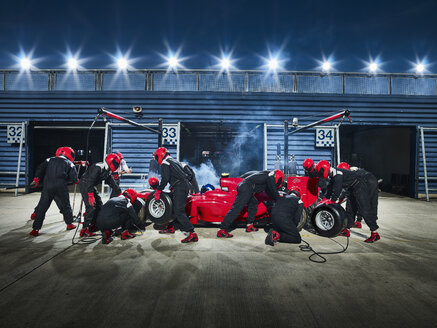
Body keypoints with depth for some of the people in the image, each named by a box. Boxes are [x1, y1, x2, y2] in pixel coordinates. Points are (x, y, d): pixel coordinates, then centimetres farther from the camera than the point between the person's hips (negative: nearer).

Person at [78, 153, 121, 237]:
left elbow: (112, 183, 12)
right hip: (85, 185, -10)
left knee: (99, 205, 9)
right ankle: (85, 229, -13)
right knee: (91, 206, -18)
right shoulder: (98, 167, -24)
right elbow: (90, 181, -31)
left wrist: (120, 193, 7)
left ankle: (93, 225, 20)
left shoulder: (108, 171, 7)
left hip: (92, 186, 10)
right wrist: (90, 195, -35)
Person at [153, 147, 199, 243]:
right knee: (173, 206, 23)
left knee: (179, 212, -12)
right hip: (185, 184, 10)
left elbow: (165, 179, -12)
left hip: (180, 187, -10)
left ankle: (192, 234, -18)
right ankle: (170, 227, 36)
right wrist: (172, 187, 31)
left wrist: (158, 190, -4)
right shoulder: (174, 161, 26)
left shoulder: (165, 163, -3)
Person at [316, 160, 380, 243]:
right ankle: (347, 230, 20)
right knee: (350, 207, 13)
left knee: (365, 209, -10)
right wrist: (326, 199, 20)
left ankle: (375, 234, -4)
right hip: (355, 188, 11)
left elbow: (337, 190, -24)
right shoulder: (333, 175, 11)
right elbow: (330, 188, 21)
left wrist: (331, 201, -15)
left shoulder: (337, 174, -21)